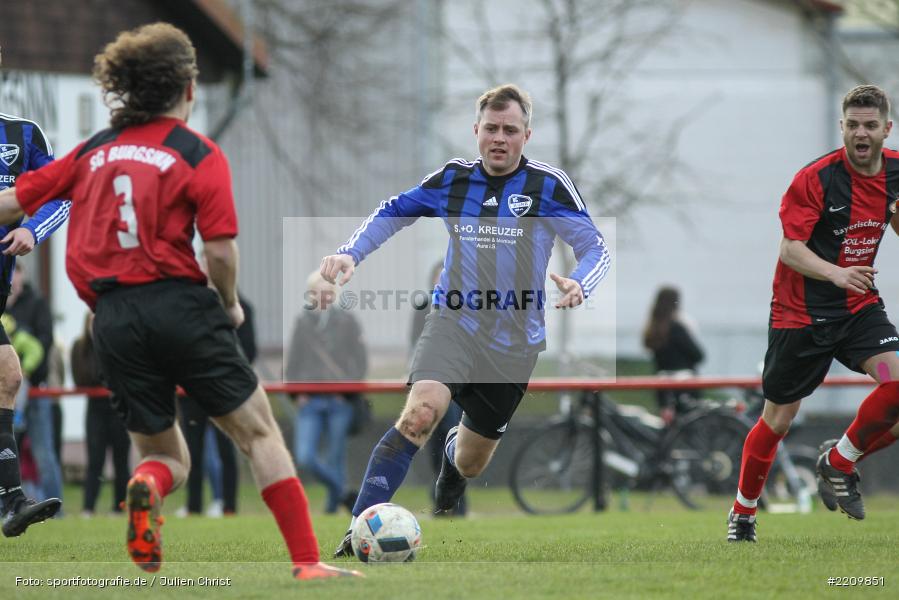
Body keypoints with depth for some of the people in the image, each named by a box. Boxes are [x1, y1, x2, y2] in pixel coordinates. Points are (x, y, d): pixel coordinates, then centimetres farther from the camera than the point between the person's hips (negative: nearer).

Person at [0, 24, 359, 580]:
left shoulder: (93, 151, 11)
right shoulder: (198, 154, -2)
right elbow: (220, 248, -10)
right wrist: (231, 305, 8)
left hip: (114, 319, 4)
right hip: (179, 303, -4)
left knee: (168, 456, 16)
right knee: (260, 432, 7)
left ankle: (146, 483, -20)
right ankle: (307, 560, -2)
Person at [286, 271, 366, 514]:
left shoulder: (346, 321, 4)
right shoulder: (302, 322, 11)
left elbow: (360, 359, 5)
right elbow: (293, 361, 16)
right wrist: (296, 391, 4)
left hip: (339, 402, -2)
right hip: (309, 401, 2)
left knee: (334, 461, -1)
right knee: (305, 457, -11)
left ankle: (332, 508, 9)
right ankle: (343, 493, 7)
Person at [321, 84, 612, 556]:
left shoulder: (548, 186, -5)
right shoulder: (452, 180, 2)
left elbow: (596, 249, -5)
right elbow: (393, 212, 16)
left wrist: (578, 285, -27)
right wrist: (351, 253, 0)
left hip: (514, 341, 1)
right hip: (453, 323, 0)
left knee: (470, 463, 14)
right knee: (420, 414, -29)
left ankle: (455, 450, 56)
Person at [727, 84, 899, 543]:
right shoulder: (816, 178, -18)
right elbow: (790, 248, -21)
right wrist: (835, 272, -38)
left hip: (859, 306, 4)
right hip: (801, 312, -4)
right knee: (777, 421, 4)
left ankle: (838, 465, 1)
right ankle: (743, 510, 27)